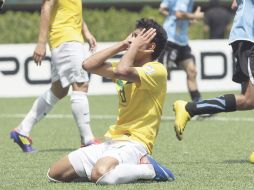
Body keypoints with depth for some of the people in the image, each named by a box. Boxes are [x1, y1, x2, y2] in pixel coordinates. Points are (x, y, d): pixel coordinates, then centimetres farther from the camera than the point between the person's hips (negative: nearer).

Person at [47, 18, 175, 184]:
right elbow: (88, 65, 12)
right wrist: (121, 45, 9)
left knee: (100, 174, -40)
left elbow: (122, 71, -26)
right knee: (55, 173, 2)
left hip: (135, 142, -9)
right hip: (112, 140, 9)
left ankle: (150, 170, -13)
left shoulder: (157, 70, -9)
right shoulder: (128, 66, 18)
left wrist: (135, 46, -10)